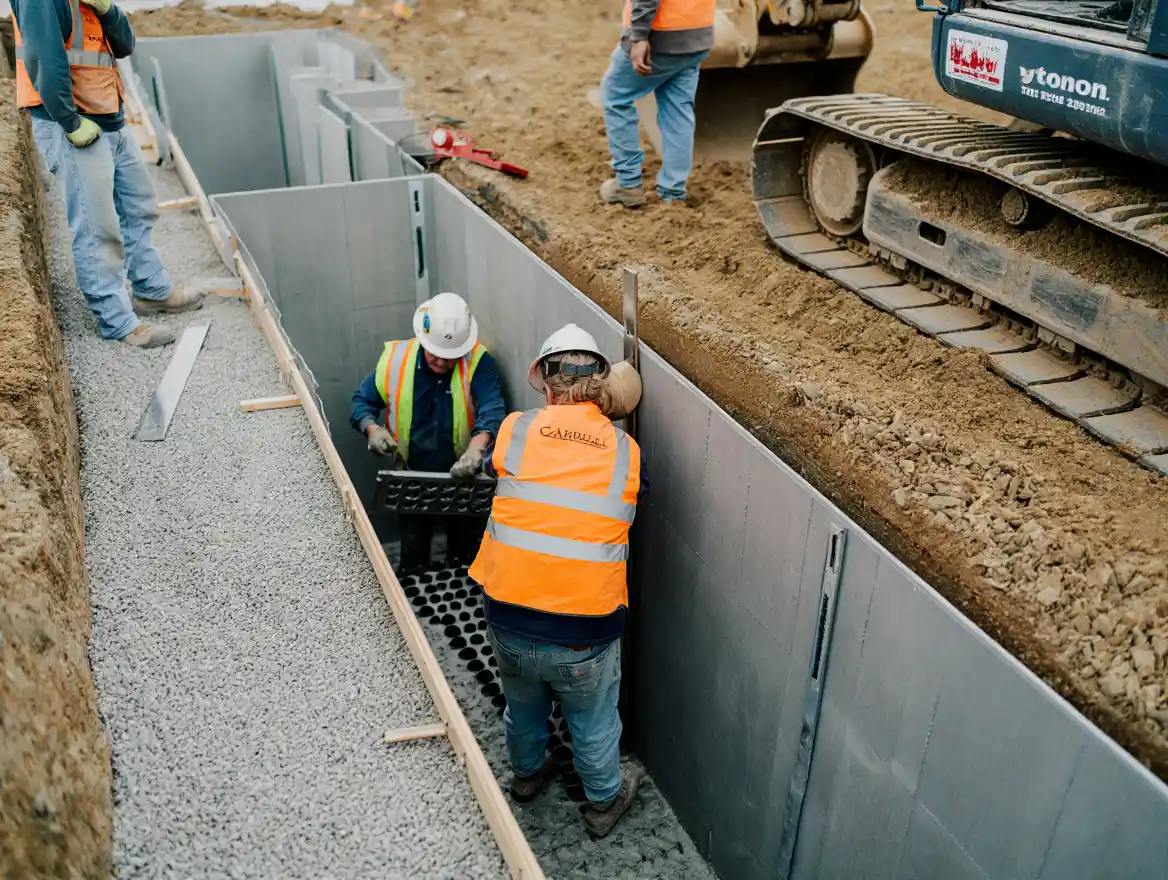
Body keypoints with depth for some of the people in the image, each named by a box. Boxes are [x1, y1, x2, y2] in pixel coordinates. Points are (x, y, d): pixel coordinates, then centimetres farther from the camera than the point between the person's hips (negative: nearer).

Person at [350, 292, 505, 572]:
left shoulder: (478, 362, -22)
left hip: (463, 475, -1)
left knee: (464, 552, 19)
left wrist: (476, 448, -54)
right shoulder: (396, 359, -15)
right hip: (415, 475, 1)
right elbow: (363, 401, -3)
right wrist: (372, 429, -24)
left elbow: (491, 408, -35)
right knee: (413, 555, 16)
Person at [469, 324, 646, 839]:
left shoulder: (517, 429, -8)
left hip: (508, 617, 2)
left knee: (523, 706, 30)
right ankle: (603, 802, 48)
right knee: (593, 724, 24)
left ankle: (527, 774, 57)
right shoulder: (627, 452, -7)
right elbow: (621, 519, 6)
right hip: (585, 633, -2)